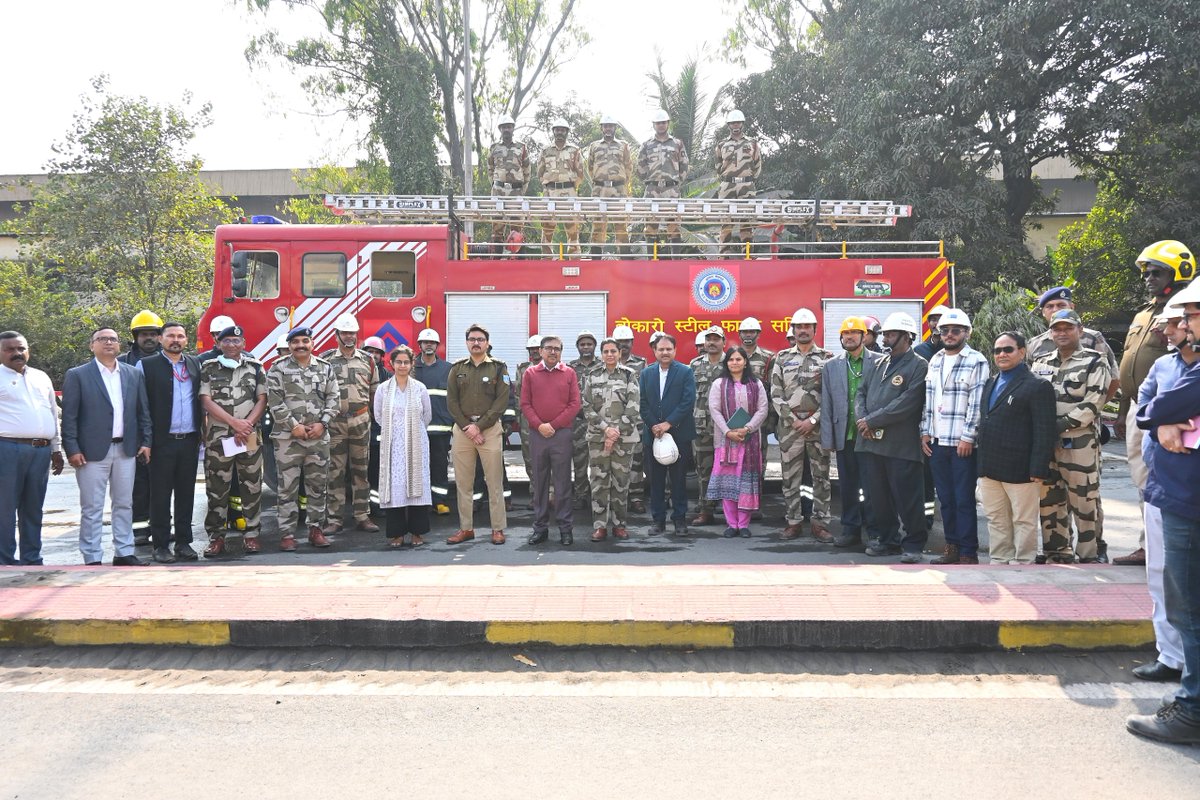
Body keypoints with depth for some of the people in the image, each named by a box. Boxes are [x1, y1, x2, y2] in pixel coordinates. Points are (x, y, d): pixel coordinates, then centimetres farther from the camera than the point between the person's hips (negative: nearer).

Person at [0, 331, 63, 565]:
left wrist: (57, 449, 19)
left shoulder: (42, 377, 18)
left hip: (41, 451, 5)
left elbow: (53, 413, 22)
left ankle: (31, 559, 17)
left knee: (33, 510, 10)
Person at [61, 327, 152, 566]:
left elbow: (143, 411, 12)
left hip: (126, 449, 4)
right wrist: (72, 449, -10)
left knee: (124, 504, 11)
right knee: (92, 508, 1)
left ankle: (124, 553, 19)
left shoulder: (134, 374, 10)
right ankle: (92, 559, 7)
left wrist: (146, 441, 5)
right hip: (92, 451, -4)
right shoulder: (77, 375, -1)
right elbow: (69, 416, -4)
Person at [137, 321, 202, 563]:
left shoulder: (195, 364, 12)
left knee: (186, 493, 9)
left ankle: (183, 542, 17)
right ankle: (161, 545, 9)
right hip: (162, 441, -4)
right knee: (161, 494, 2)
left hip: (189, 440, 4)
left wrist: (203, 421, 6)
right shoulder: (146, 366, 0)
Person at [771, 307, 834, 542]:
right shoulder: (782, 358, 7)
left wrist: (813, 420, -11)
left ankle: (820, 523, 8)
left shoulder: (827, 358, 3)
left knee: (820, 476, 2)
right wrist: (793, 420, -7)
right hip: (789, 426, 1)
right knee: (790, 476, 5)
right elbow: (776, 394, 3)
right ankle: (794, 522, 14)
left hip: (818, 426, -1)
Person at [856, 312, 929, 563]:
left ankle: (913, 546, 10)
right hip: (871, 441, 7)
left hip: (901, 445, -7)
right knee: (878, 497, 12)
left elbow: (907, 403, -14)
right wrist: (862, 420, -5)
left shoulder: (919, 366, -5)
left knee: (907, 497, -2)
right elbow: (861, 393, 15)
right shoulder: (875, 365, 18)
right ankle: (888, 540, 25)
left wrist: (872, 420, -14)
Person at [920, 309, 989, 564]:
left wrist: (967, 437, -15)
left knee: (964, 500, -2)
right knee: (945, 499, 11)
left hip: (963, 443, -6)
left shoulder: (976, 361, -6)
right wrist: (925, 432, 10)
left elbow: (977, 403, -11)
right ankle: (952, 548, 20)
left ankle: (968, 553, 5)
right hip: (936, 441, 6)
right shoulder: (935, 361, 14)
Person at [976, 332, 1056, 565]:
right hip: (990, 468, 8)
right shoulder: (990, 384, 16)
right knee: (996, 520, 14)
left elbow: (1044, 432, -14)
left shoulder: (1037, 386, -9)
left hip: (1020, 471, -7)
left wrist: (1038, 470, -18)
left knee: (1024, 522, 3)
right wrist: (983, 462, 15)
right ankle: (998, 562, 23)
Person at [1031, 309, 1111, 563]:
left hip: (1080, 442, -5)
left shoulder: (1094, 361, -1)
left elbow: (1093, 401, -10)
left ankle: (1089, 555, 7)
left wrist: (1064, 424, -17)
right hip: (1045, 442, 5)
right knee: (1049, 499, 9)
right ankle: (1057, 550, 20)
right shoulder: (1041, 363, 15)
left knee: (1084, 501, -3)